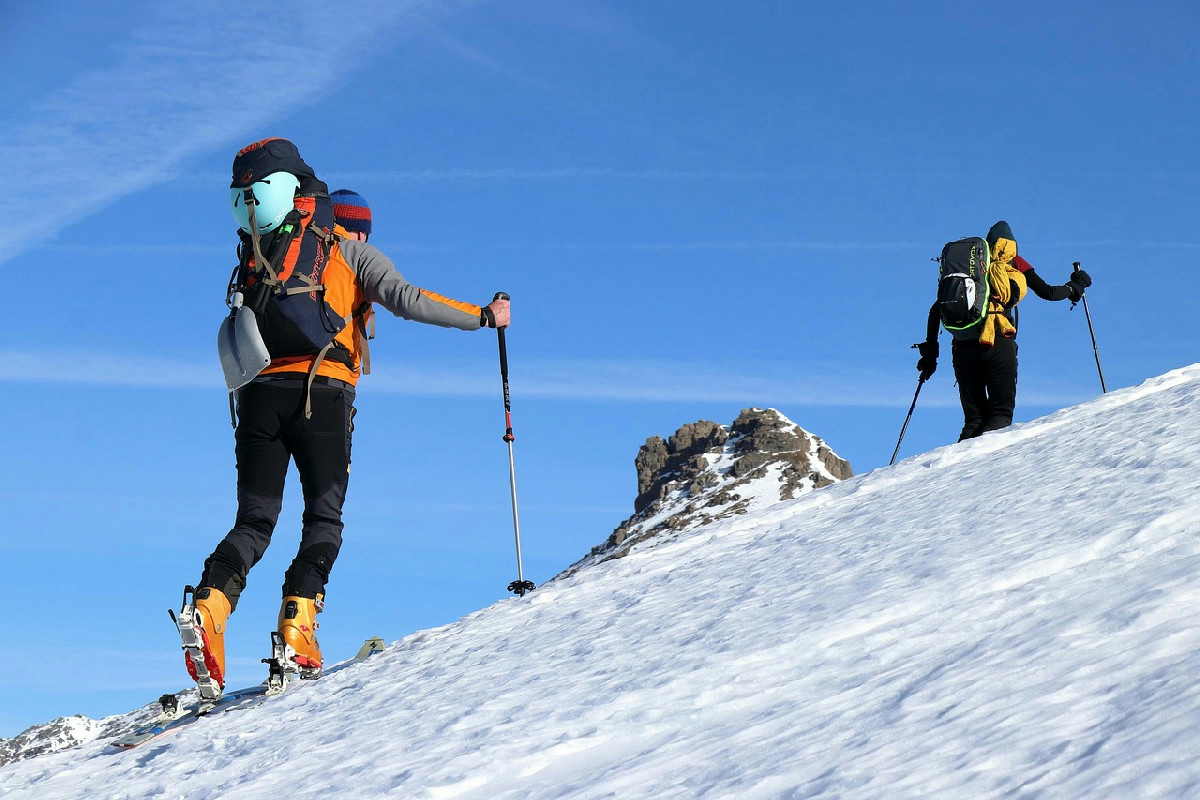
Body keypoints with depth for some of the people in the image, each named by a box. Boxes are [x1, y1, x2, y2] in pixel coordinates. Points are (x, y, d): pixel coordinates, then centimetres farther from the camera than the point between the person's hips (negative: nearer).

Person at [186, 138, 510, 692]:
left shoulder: (260, 257, 25)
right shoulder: (353, 253, 12)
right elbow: (406, 299, -1)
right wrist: (483, 316, 4)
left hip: (259, 392, 3)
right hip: (322, 394, -3)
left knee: (254, 521, 6)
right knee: (324, 518, 5)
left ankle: (211, 603, -19)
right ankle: (298, 621, -14)